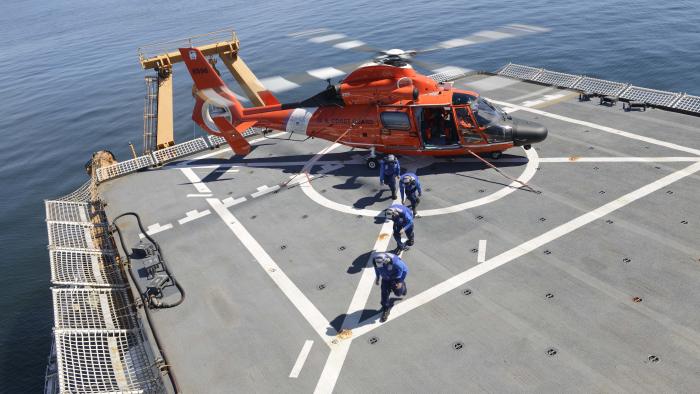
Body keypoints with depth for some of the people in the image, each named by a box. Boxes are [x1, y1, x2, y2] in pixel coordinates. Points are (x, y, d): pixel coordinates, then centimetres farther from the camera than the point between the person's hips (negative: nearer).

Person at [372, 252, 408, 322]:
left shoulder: (395, 261, -42)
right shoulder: (375, 260, -28)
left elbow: (405, 269, -22)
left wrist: (401, 282, -17)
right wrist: (377, 278, 6)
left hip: (396, 278, -3)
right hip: (386, 279, 3)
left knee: (398, 293, 13)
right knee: (384, 293, -5)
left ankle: (403, 285, 48)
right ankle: (385, 310, 14)